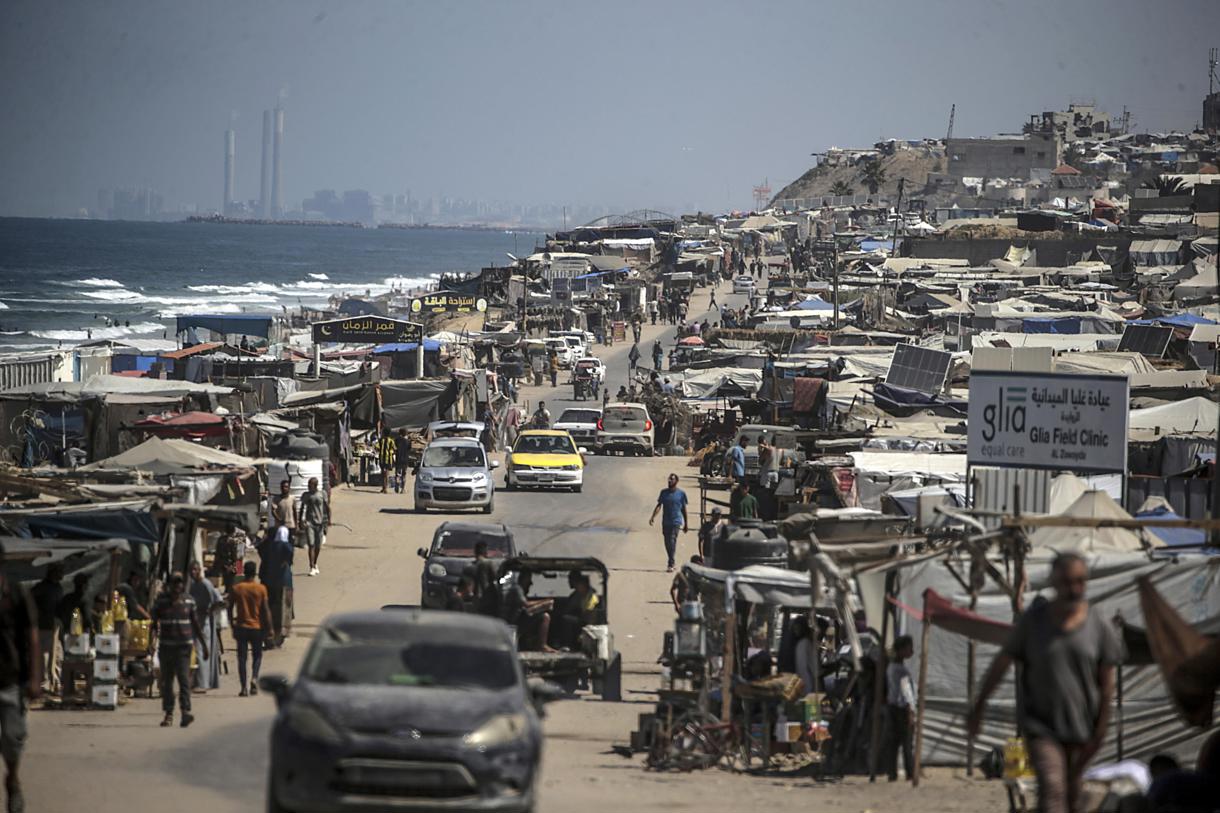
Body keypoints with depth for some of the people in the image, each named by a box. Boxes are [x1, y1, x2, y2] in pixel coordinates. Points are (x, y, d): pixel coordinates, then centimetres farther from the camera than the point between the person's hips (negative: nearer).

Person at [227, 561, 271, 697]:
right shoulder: (261, 589, -5)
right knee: (257, 655, 15)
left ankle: (244, 687, -2)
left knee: (242, 658, 4)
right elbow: (266, 610, -6)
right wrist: (269, 628, 1)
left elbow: (230, 609, 1)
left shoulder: (236, 588, -2)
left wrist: (232, 626, 11)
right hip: (257, 627, 0)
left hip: (241, 627, 0)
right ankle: (254, 678, -9)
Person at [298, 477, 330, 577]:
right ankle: (312, 568, -12)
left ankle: (315, 564, 32)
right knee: (311, 545, -11)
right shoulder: (306, 495, 4)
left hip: (319, 523, 1)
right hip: (309, 523, -1)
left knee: (318, 546, 9)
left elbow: (327, 508, 5)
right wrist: (300, 521, 7)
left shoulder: (322, 495, 2)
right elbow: (302, 508, 12)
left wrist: (328, 521, -2)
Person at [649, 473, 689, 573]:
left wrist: (685, 525, 11)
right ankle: (671, 563, 23)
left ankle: (671, 564, -17)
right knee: (667, 543, 9)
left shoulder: (681, 493, 0)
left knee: (672, 541, -16)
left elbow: (684, 509, 6)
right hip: (665, 522, 4)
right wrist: (653, 517, -9)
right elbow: (659, 505, 6)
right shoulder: (664, 492, 7)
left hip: (676, 522, -4)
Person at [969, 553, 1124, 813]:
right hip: (1041, 725, -2)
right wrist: (979, 707, 5)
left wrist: (1100, 732, -2)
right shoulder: (1033, 620, -4)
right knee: (1052, 789, -19)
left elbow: (1106, 684, 1)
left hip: (1080, 727, 2)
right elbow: (1001, 663, 4)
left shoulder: (1099, 626, -2)